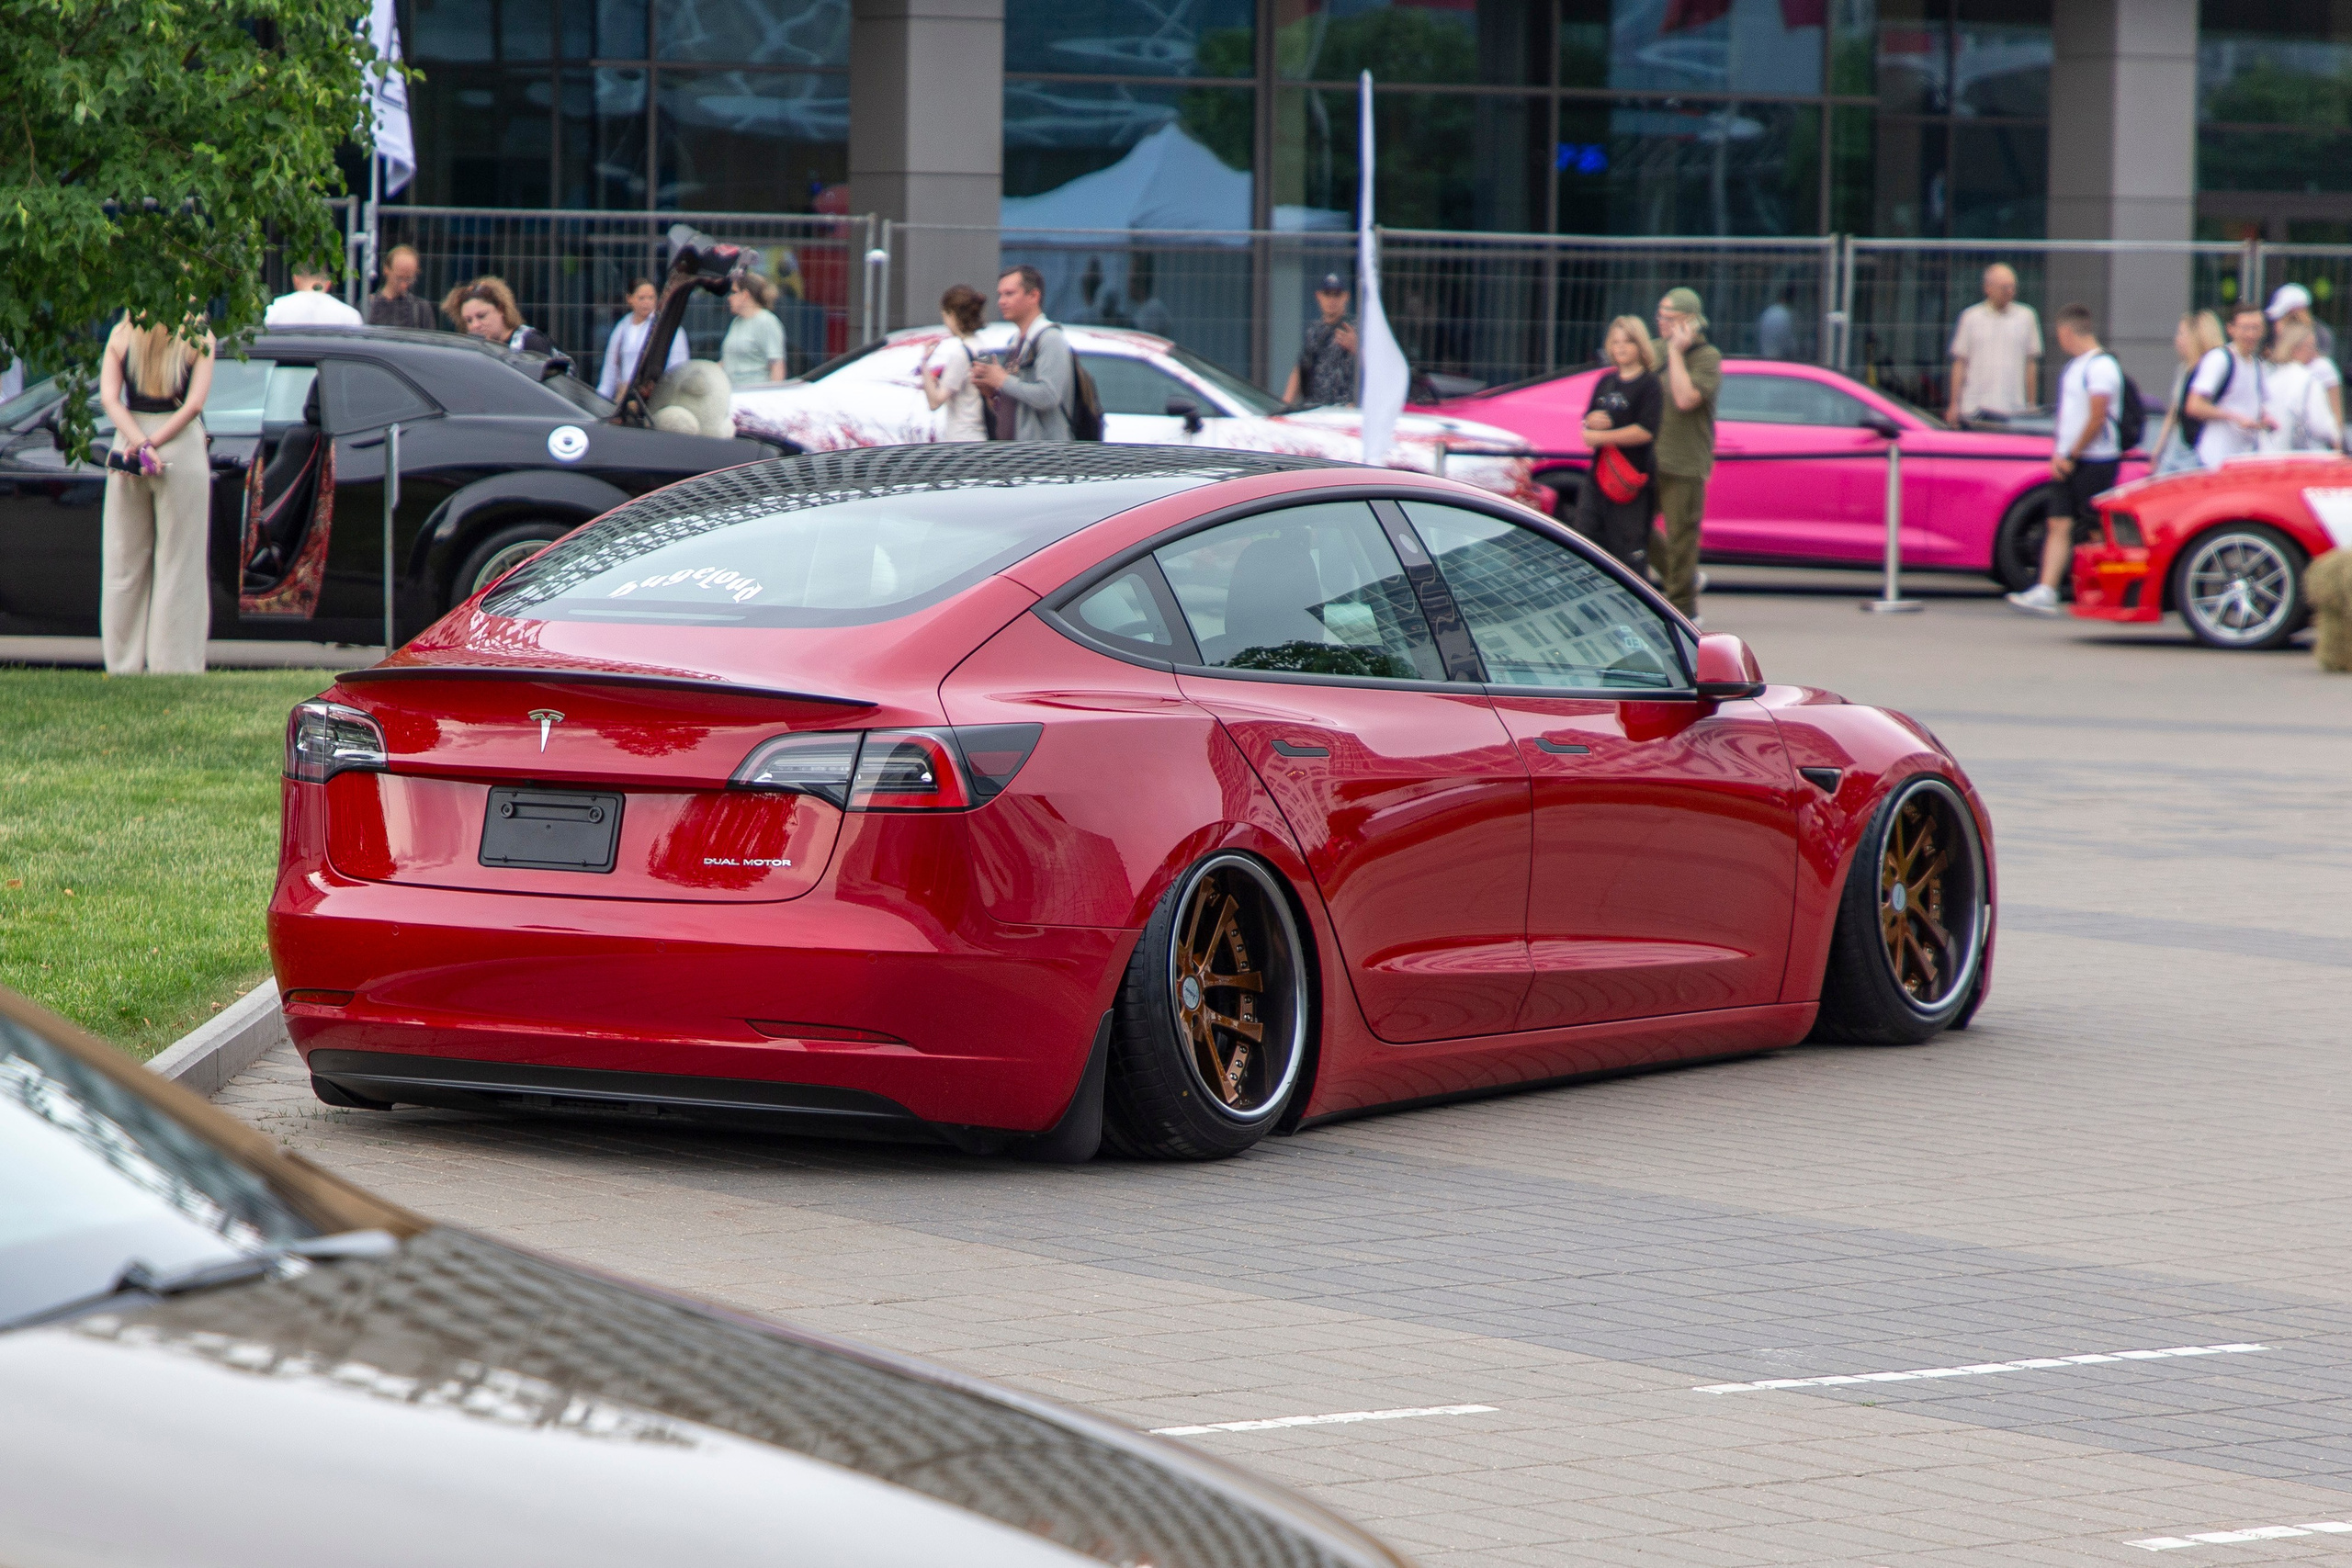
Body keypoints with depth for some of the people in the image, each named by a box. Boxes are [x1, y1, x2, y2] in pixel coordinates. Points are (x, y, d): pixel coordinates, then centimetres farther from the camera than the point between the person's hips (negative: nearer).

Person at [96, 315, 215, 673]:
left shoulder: (121, 335, 1)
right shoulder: (199, 338, -4)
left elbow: (109, 398, -7)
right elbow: (194, 404, -12)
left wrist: (142, 445, -14)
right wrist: (150, 445, -11)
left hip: (127, 448, 2)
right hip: (182, 449, -2)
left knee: (124, 563, 10)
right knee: (178, 565, 3)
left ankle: (124, 664, 10)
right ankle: (174, 665, 1)